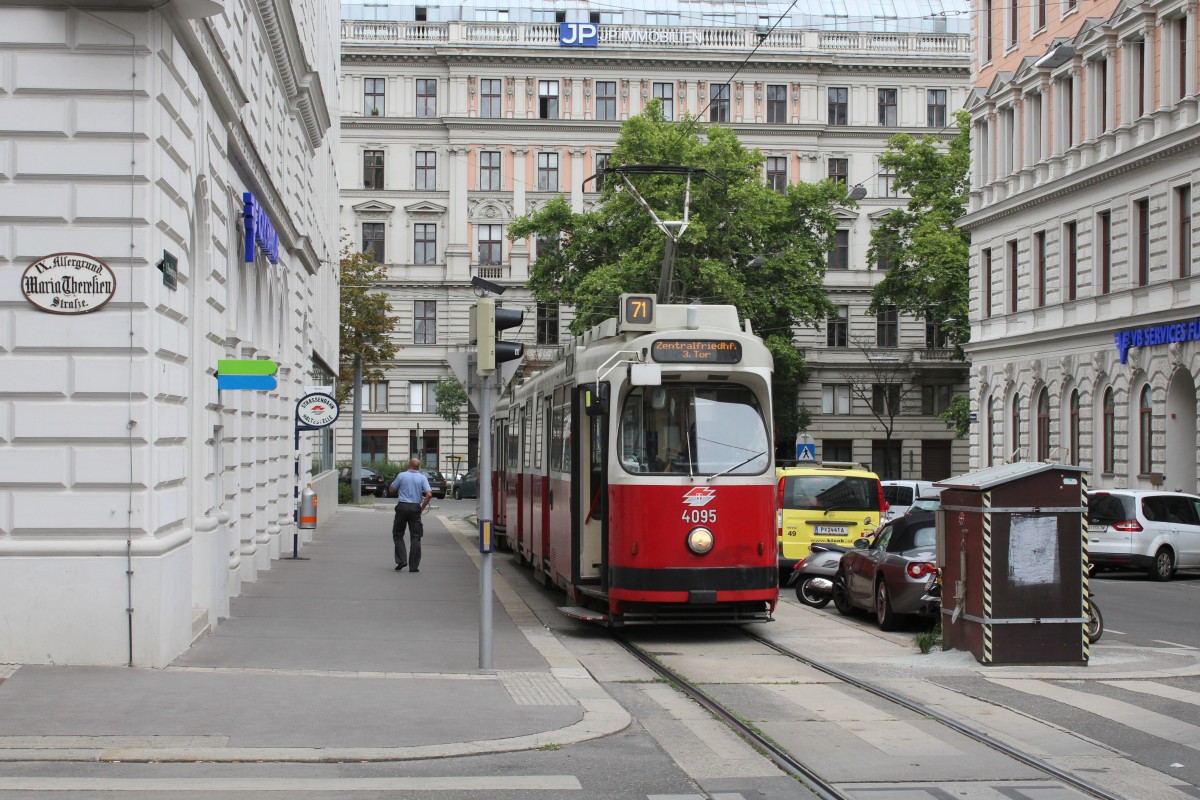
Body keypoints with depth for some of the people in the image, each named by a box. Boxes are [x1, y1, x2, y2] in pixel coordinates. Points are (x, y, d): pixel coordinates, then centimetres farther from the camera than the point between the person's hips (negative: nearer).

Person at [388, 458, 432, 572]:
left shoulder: (401, 475, -2)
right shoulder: (422, 478, 1)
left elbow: (391, 490, 6)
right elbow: (429, 494, -10)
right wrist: (422, 507, 1)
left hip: (402, 507, -1)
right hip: (415, 508, 1)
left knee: (398, 535, 12)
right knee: (416, 537, 5)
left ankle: (401, 560, -2)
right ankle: (413, 566, 3)